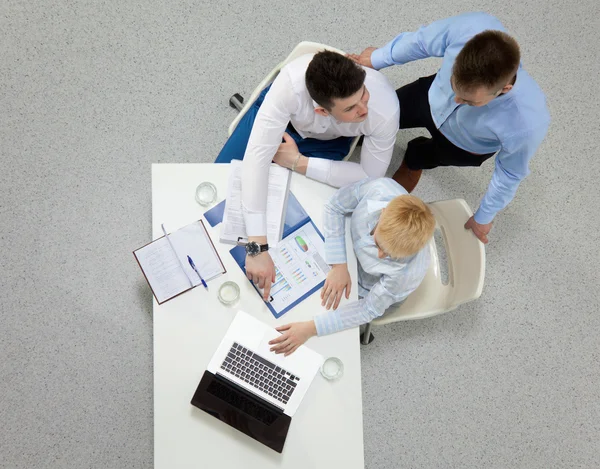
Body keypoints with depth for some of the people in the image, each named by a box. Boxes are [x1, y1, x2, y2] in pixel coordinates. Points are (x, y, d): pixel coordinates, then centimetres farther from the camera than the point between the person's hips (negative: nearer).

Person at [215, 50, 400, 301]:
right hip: (280, 113, 0)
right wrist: (258, 246, -49)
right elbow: (257, 156, -44)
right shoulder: (292, 83, -45)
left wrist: (297, 162, -27)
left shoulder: (385, 109, -40)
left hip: (328, 140, 1)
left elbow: (370, 177, -25)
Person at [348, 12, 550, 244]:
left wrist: (483, 217, -4)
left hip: (464, 144, -2)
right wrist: (377, 58, 1)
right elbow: (422, 40, -19)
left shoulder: (527, 123, -47)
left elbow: (510, 173, -23)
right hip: (432, 97, 2)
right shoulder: (471, 27, -44)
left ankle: (413, 162, 57)